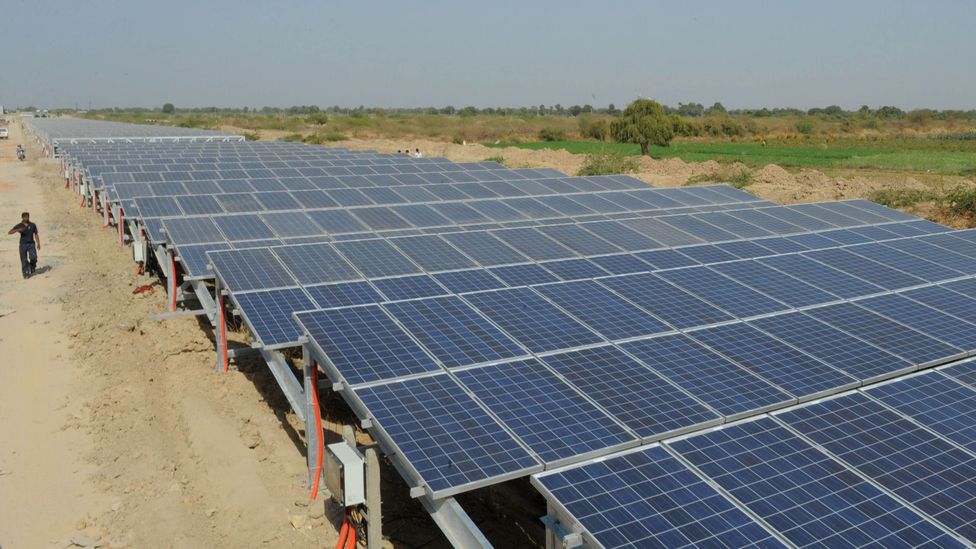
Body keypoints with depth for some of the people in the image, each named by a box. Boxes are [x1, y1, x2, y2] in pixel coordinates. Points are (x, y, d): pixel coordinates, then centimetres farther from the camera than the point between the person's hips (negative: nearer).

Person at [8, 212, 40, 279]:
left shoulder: (32, 225, 6)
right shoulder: (19, 226, 3)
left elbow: (36, 235, 10)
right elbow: (9, 232, -4)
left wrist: (38, 243, 3)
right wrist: (18, 230, -21)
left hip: (31, 244, 0)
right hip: (23, 244, 0)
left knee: (33, 257, -17)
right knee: (24, 260, -1)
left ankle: (32, 267, 13)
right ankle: (26, 273, 7)